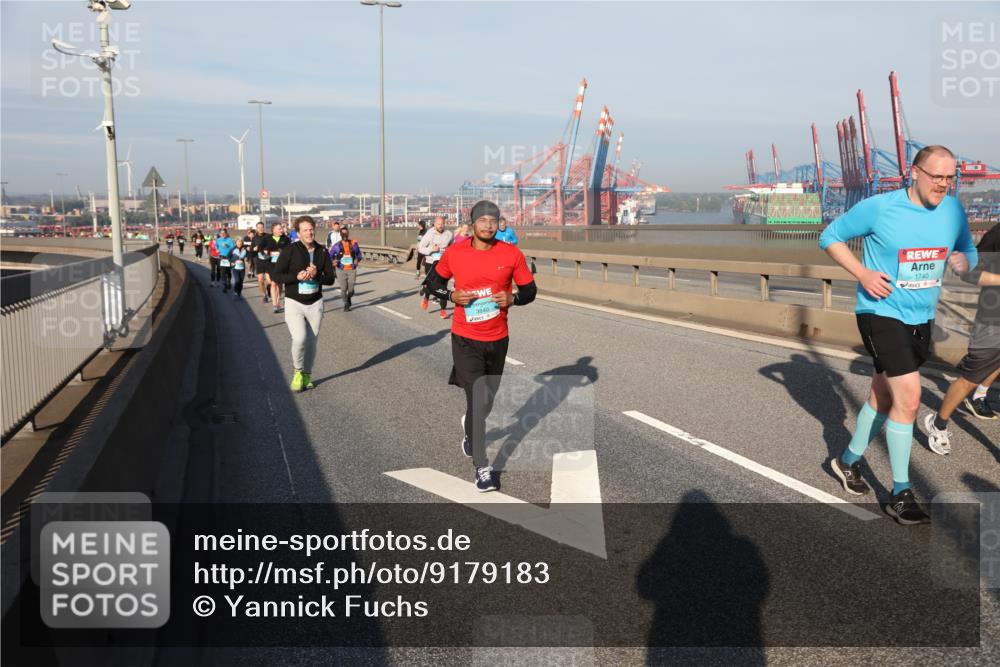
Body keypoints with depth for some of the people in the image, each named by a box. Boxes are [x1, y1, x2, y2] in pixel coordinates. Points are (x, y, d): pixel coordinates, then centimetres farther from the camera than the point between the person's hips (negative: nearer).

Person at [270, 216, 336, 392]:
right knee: (300, 338, -20)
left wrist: (316, 275, -16)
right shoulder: (289, 250, -8)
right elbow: (275, 275, -9)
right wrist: (297, 277, -23)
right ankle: (297, 372, 6)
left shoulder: (322, 252, 4)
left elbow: (331, 278, 4)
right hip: (294, 303, -4)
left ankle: (306, 376, 28)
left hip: (315, 303, 4)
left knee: (311, 342, 8)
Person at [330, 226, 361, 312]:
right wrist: (333, 261, -13)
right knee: (343, 289, -5)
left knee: (351, 290, 0)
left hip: (352, 270, 1)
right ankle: (346, 305, 16)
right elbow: (330, 255, 8)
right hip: (341, 270, -1)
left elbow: (359, 254, 13)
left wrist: (357, 260, -7)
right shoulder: (337, 245, 0)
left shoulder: (354, 244, 3)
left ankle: (348, 298, 35)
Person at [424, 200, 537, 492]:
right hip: (465, 339, -2)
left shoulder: (511, 254, -6)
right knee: (477, 398, -10)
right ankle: (482, 467, 1)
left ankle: (471, 427, 54)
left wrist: (512, 298, -20)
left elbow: (530, 290, 2)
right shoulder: (455, 253, -7)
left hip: (497, 339, 3)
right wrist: (452, 296, -11)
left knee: (488, 397, 20)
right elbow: (433, 281, 9)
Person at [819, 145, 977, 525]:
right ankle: (900, 495, -1)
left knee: (884, 397, 18)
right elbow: (830, 237, -4)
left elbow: (967, 251, 15)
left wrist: (963, 262, -11)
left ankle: (849, 460, 39)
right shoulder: (879, 208, -14)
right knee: (909, 399, -14)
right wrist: (862, 273, -17)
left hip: (922, 319, 6)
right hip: (882, 313, -6)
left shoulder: (953, 210, 1)